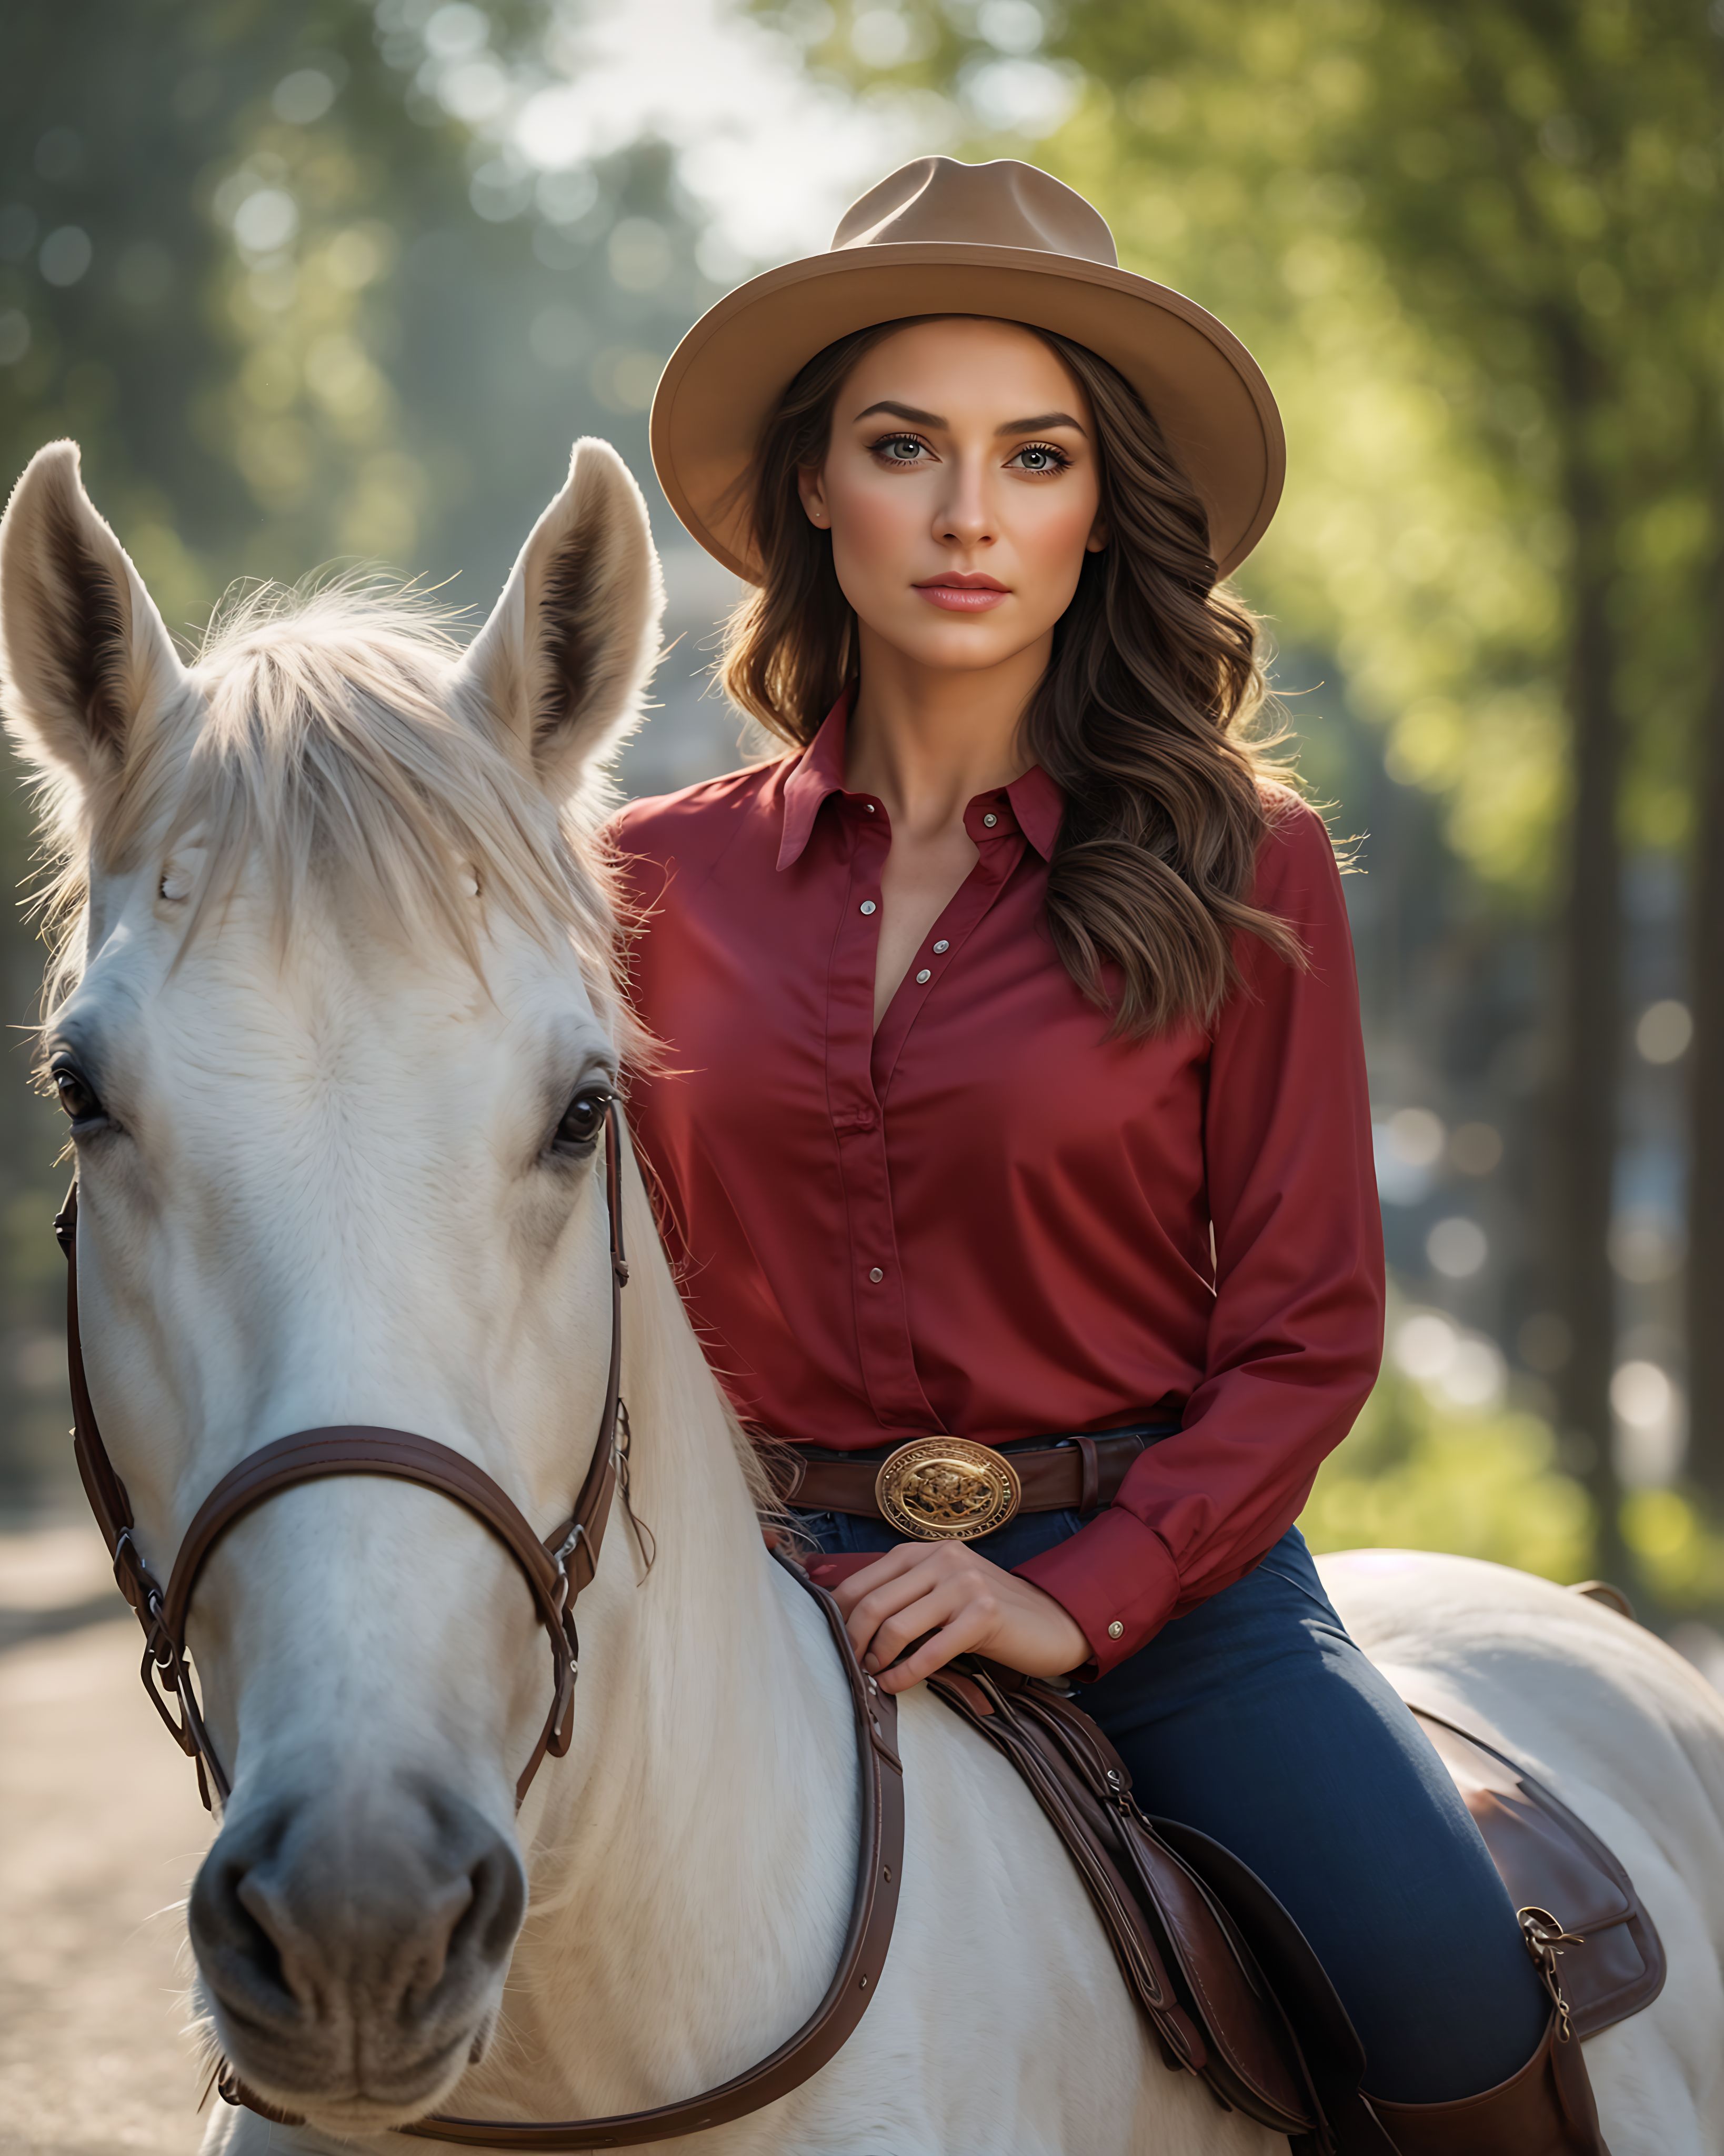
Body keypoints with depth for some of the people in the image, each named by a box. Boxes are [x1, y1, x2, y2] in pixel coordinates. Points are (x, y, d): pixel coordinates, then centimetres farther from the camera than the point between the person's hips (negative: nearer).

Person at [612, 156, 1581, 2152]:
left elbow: (1307, 1327, -1)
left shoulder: (1238, 866, -1)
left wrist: (1078, 1604, -14)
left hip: (1154, 1580, -2)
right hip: (777, 1591, 2)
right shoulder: (665, 880, 6)